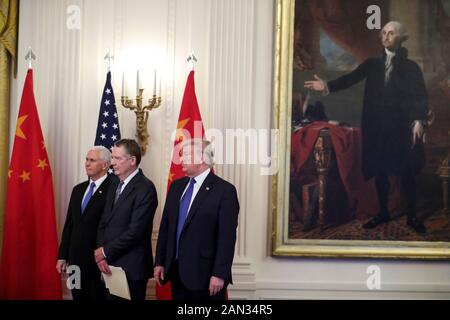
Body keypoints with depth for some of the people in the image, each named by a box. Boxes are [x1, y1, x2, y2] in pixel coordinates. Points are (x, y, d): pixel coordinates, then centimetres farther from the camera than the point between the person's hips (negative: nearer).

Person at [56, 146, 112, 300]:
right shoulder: (78, 189, 13)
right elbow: (69, 224, 13)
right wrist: (62, 256, 11)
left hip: (98, 262, -6)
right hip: (75, 261, 7)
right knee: (78, 296, 13)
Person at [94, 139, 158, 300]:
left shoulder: (145, 188, -13)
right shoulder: (114, 185, 13)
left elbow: (135, 230, -19)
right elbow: (104, 223, 11)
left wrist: (106, 252, -10)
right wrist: (101, 254, -4)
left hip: (131, 268, -7)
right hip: (110, 266, 7)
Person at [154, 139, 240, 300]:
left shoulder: (225, 190, -9)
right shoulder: (176, 186, 11)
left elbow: (227, 237, -13)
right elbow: (165, 226, 12)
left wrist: (219, 274, -16)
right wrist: (159, 262, 8)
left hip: (205, 274, -6)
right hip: (176, 271, 6)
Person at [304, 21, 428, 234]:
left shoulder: (411, 67, 4)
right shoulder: (372, 64, 10)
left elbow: (421, 97, -1)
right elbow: (350, 79, -2)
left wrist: (419, 121, -14)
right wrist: (328, 86, -18)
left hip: (402, 127, -2)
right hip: (377, 127, 3)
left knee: (406, 173, 1)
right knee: (379, 171, 9)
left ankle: (412, 216, 12)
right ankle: (383, 213, 21)